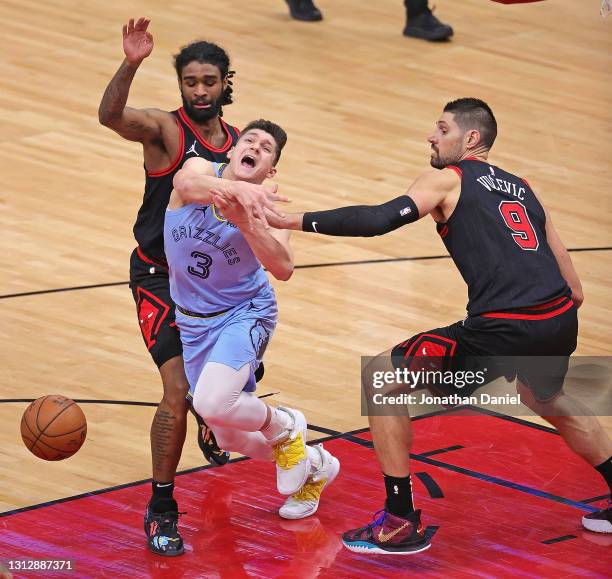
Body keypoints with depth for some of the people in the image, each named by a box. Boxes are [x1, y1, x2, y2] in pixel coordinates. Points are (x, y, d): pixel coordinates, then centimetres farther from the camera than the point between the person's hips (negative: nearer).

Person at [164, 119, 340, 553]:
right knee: (230, 439, 14)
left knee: (212, 404, -31)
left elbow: (284, 268, -35)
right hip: (194, 321, 4)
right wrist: (234, 189, -60)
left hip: (244, 314, -4)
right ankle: (314, 467, 40)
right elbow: (189, 183, -41)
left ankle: (283, 426, 1)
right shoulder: (202, 170, -14)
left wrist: (245, 220, -45)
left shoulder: (263, 208, -19)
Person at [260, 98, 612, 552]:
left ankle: (402, 524, 5)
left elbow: (380, 219, -12)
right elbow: (575, 289, 21)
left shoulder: (448, 178, 5)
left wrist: (297, 221, -7)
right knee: (548, 398, 41)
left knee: (380, 379, 4)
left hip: (505, 328, -8)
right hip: (561, 323, 8)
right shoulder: (522, 188, 23)